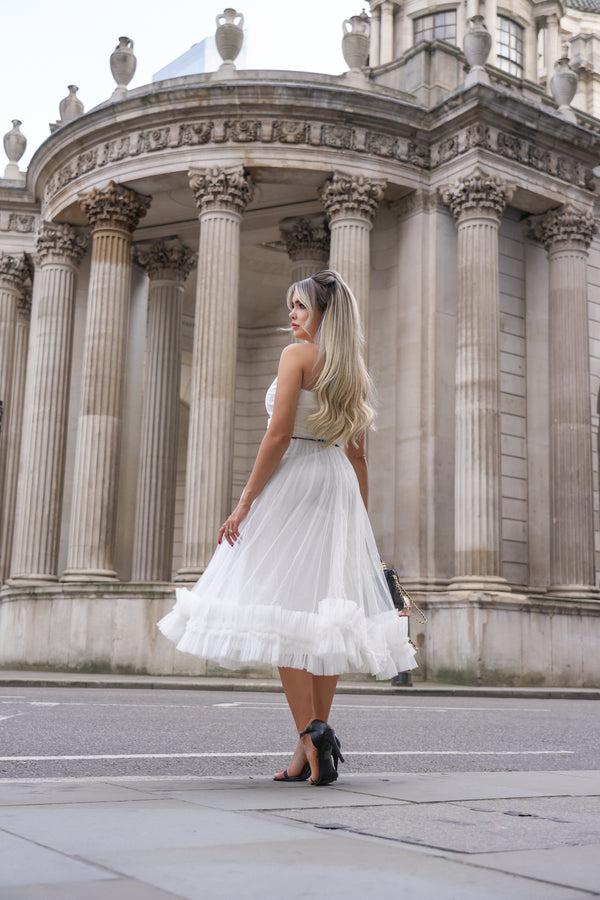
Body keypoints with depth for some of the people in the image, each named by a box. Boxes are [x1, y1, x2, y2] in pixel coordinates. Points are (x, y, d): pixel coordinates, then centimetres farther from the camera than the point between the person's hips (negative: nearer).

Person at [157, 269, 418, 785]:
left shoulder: (298, 354, -5)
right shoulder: (354, 371, 16)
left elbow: (278, 436, -13)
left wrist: (245, 503, -11)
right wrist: (361, 522, 20)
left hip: (294, 480, -7)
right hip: (339, 486, 7)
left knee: (285, 610, -6)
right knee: (326, 616, 5)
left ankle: (310, 735, -14)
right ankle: (316, 741, 8)